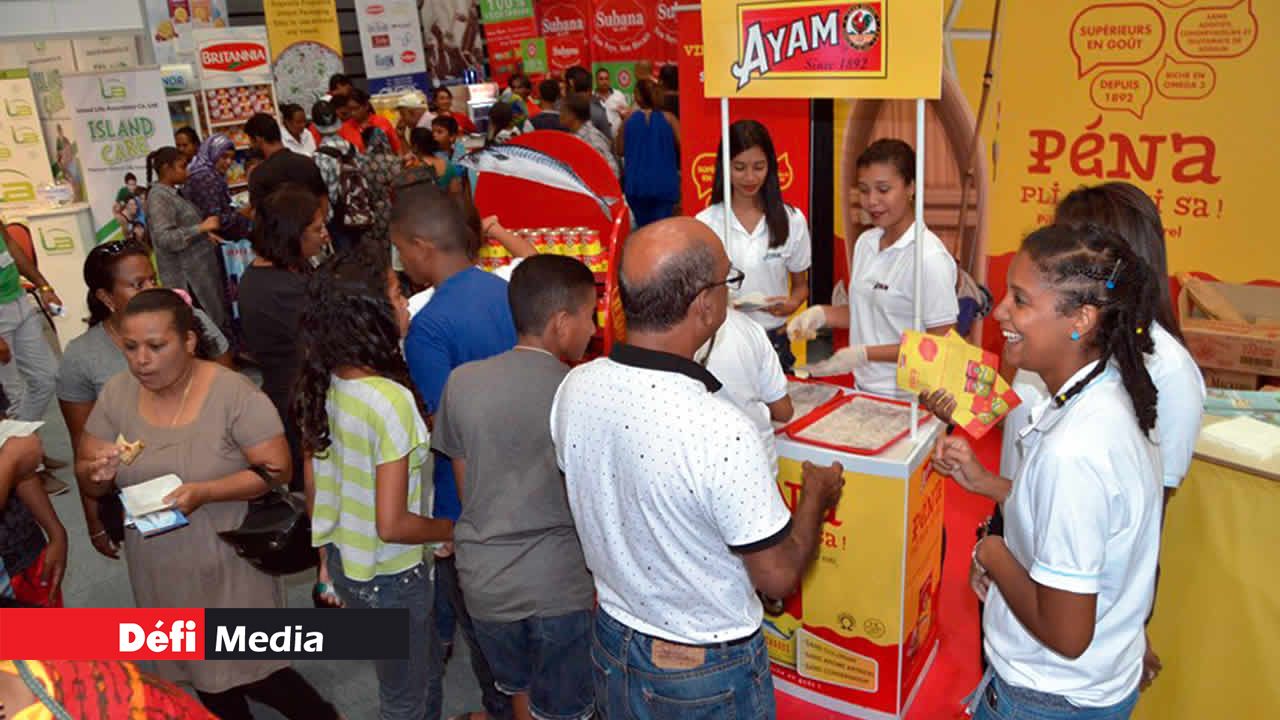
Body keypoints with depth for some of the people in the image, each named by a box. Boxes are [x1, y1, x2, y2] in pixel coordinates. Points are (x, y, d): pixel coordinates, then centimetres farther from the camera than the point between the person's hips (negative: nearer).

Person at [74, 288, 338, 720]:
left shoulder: (233, 393, -18)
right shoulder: (116, 394, -3)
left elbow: (276, 470, -18)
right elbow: (86, 481, 4)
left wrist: (204, 492, -30)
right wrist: (98, 473, -19)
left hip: (227, 563, -5)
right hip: (159, 571, 5)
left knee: (252, 675, 5)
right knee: (204, 675, 21)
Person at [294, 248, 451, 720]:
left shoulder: (320, 383, -6)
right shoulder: (391, 401, -30)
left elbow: (312, 483, 5)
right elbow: (392, 526, -26)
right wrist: (454, 529, -9)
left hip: (343, 560, 7)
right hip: (388, 577, -7)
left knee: (424, 673, 28)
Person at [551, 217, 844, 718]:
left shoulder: (573, 390, -15)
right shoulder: (722, 433, -34)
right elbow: (778, 577, -21)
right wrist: (817, 495, -5)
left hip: (612, 644, 5)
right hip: (708, 672, -4)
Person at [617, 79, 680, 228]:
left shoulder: (629, 119, -1)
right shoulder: (668, 118, -4)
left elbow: (620, 150, 6)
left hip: (636, 184, 2)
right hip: (664, 183, -2)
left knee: (643, 228, 14)